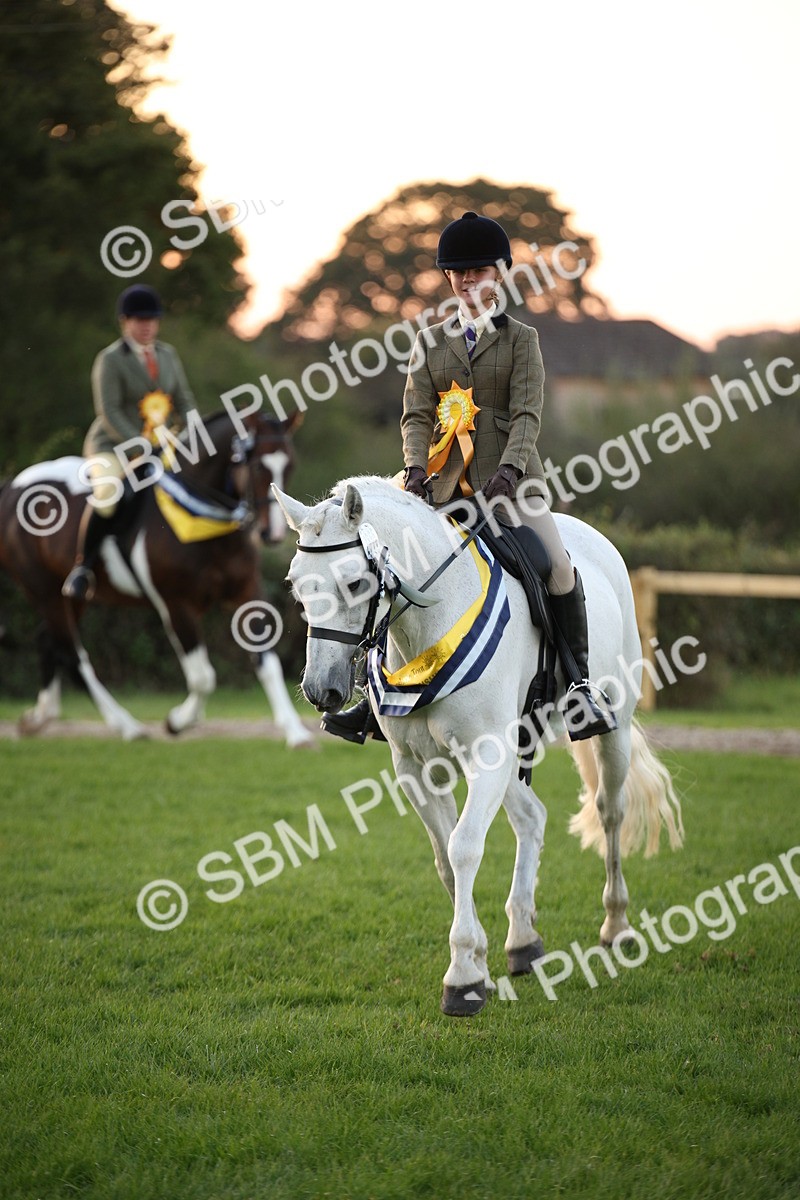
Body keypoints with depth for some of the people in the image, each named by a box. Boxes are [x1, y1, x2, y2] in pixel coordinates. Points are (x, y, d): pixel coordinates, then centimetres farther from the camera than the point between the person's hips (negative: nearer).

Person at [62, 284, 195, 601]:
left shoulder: (167, 355, 10)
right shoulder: (110, 360, -9)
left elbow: (184, 402, 12)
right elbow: (109, 412, -16)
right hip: (113, 444, -6)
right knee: (108, 490, -35)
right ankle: (83, 566, -24)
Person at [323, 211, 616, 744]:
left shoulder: (521, 338, 5)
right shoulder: (431, 341, 13)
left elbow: (527, 414, -6)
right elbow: (417, 414, 6)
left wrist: (509, 469, -23)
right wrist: (416, 467, -13)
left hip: (507, 476, -3)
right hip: (445, 481, 3)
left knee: (557, 565, -20)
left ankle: (580, 685, -8)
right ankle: (377, 702, 7)